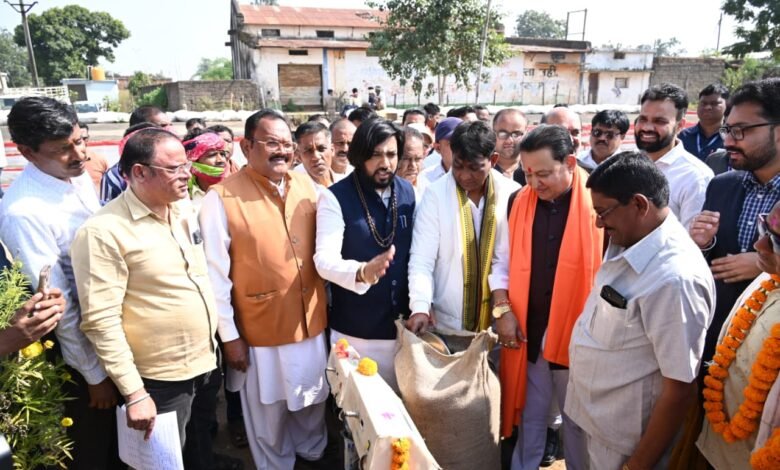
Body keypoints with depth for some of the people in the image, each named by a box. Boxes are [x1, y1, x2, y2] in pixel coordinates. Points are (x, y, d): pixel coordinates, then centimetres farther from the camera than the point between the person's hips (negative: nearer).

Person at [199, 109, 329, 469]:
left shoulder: (306, 187, 0)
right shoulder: (222, 197, -15)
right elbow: (215, 273, -13)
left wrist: (324, 307, 8)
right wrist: (229, 335, -11)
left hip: (311, 324, 5)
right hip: (260, 331, -4)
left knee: (312, 405, 25)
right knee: (269, 418, 16)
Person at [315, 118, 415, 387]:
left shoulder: (408, 192, 0)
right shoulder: (335, 197, -12)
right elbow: (324, 259, -22)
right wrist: (363, 272, -40)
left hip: (401, 322, 4)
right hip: (354, 329, -3)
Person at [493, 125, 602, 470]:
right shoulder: (521, 201, 2)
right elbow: (502, 262, 9)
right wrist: (502, 308, -2)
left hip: (581, 338, -3)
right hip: (528, 334, 3)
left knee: (578, 425, 16)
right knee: (529, 419, 18)